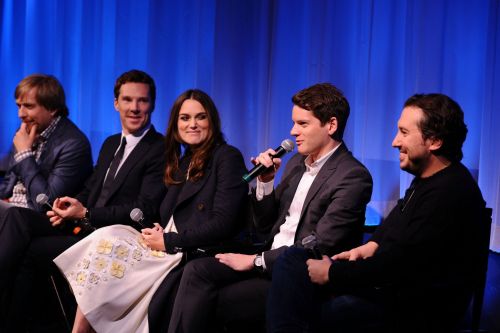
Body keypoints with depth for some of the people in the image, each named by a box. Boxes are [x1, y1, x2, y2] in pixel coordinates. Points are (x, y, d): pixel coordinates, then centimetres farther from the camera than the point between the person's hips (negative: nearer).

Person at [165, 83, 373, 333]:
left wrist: (255, 260, -13)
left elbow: (319, 247, -18)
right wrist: (265, 181, 0)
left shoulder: (353, 177, -13)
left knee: (208, 302, -19)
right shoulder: (297, 162, 13)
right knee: (197, 270, -16)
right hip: (271, 261, 7)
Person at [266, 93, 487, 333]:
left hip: (415, 310, -10)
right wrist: (372, 245, 2)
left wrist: (331, 274, -15)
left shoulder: (451, 194, -24)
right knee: (292, 261, -3)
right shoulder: (426, 178, 7)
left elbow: (397, 263, -25)